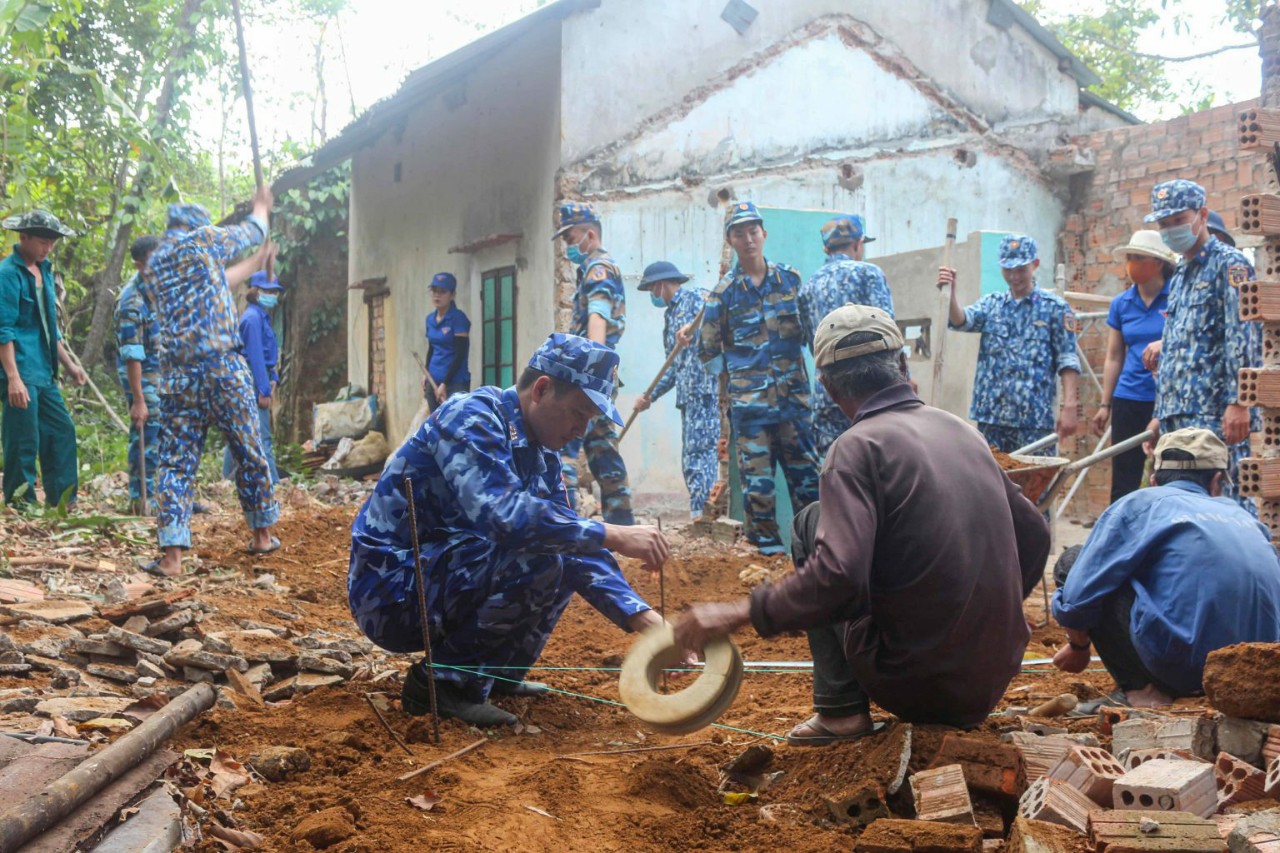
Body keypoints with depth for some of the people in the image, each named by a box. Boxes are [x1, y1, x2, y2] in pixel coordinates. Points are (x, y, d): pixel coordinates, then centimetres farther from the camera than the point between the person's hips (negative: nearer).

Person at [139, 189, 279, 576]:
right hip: (222, 368, -5)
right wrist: (261, 207, 39)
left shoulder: (152, 267, 18)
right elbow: (251, 232, 18)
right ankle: (262, 535, 23)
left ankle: (171, 555, -8)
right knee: (250, 453, 11)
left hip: (176, 375, 5)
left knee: (176, 462, 2)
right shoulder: (200, 241, 1)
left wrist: (253, 264, 42)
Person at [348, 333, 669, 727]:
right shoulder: (471, 418, -19)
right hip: (391, 592, -9)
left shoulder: (542, 458, 7)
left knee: (567, 556, 10)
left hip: (437, 583, 9)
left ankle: (496, 671, 10)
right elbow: (505, 517, -34)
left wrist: (642, 617, -7)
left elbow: (576, 548, 6)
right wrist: (613, 536, -28)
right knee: (536, 556, -25)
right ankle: (447, 679, -13)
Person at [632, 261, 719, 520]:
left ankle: (702, 513, -16)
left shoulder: (697, 297, 1)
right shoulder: (670, 315, 25)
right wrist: (650, 396, 17)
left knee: (702, 450, -13)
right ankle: (699, 513, 7)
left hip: (707, 388, -9)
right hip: (688, 394, 9)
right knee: (691, 457, 6)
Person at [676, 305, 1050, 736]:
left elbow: (836, 578, -26)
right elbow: (1034, 536, 15)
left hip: (914, 681, -6)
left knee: (811, 523, 8)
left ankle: (843, 709, 3)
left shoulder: (858, 446, -13)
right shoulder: (963, 431, 8)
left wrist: (738, 614, -16)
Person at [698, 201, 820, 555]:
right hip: (749, 400, -2)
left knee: (807, 473, 4)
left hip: (793, 395, 2)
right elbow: (710, 350, 5)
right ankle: (766, 546, 7)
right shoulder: (724, 291, 2)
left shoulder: (790, 279, 8)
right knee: (756, 476, -1)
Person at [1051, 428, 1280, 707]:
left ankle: (1140, 688, 2)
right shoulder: (1243, 516, 20)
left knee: (1073, 562, 8)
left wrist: (1078, 646, 19)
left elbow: (1078, 595, -2)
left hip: (1181, 662, -6)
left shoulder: (1140, 503, 5)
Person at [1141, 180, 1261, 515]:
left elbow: (1244, 339, -13)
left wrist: (1239, 402, -21)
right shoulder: (1179, 277, 22)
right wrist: (1161, 414, 22)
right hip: (1177, 418, 9)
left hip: (1216, 416, -9)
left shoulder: (1229, 265, -4)